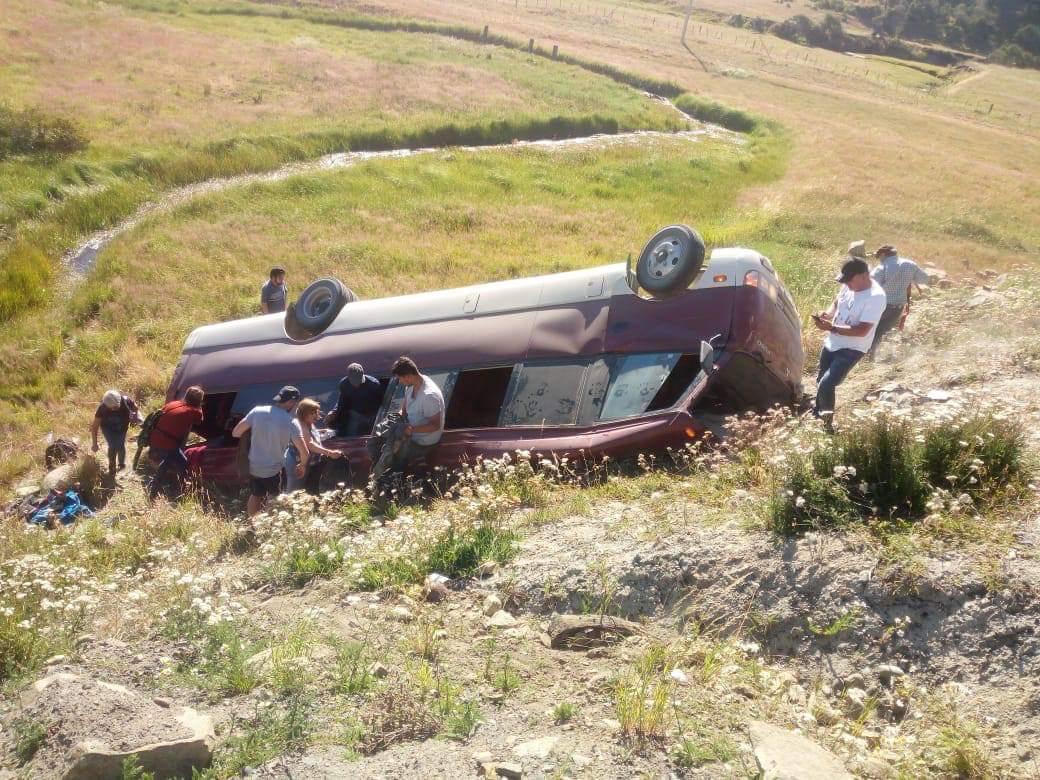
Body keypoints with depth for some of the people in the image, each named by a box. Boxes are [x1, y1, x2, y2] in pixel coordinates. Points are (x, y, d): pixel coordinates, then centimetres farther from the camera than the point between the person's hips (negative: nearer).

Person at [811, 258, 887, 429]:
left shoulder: (876, 297, -27)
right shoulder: (850, 286, -5)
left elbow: (862, 331, -29)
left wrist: (831, 328, -32)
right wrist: (827, 314, -9)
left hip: (851, 349, -8)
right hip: (832, 343, 8)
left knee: (826, 385, -17)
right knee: (821, 380, 23)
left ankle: (827, 422, 5)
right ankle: (819, 412, 48)